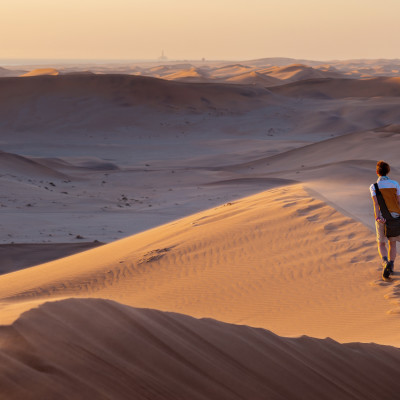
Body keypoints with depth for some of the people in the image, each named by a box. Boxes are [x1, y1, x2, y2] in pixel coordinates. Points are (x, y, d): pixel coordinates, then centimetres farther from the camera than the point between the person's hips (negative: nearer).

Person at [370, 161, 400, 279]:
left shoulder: (374, 186, -3)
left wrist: (378, 217, -27)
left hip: (381, 218, -1)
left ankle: (385, 262, -19)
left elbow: (376, 203, -16)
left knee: (381, 244, 9)